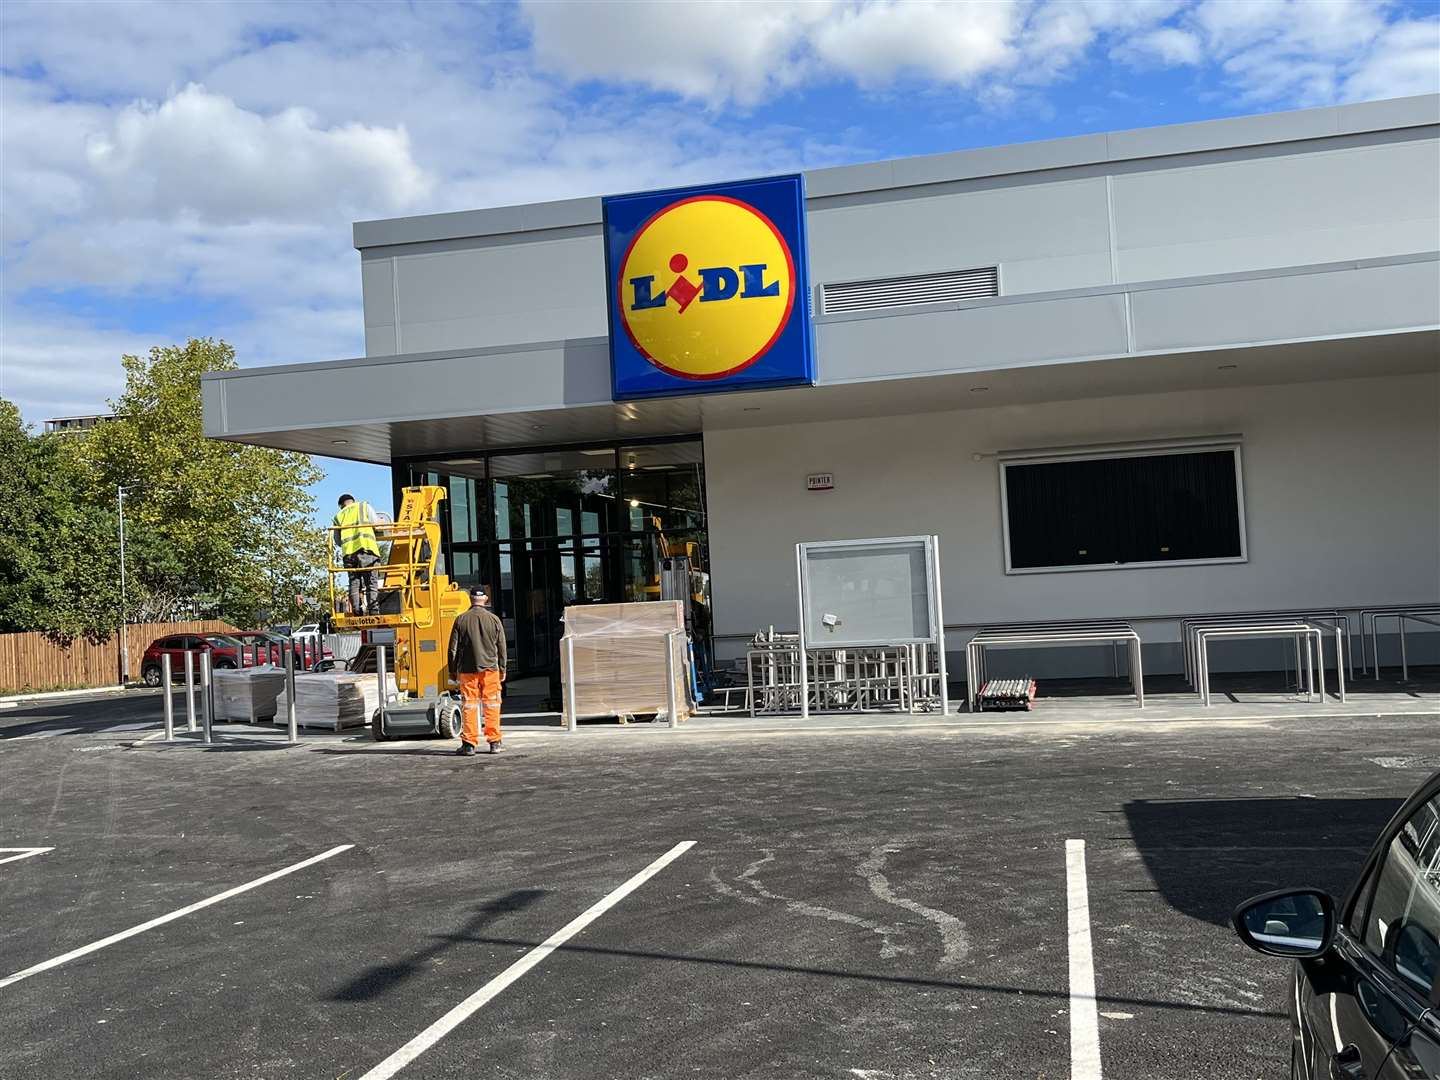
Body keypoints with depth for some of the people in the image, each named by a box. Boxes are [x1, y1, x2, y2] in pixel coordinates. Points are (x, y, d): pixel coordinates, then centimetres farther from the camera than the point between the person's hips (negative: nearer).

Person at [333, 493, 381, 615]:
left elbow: (338, 540, 23)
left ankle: (357, 610, -7)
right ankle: (373, 609, -17)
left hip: (348, 552, 3)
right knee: (370, 580, -5)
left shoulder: (339, 516, 25)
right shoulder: (364, 506, 18)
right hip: (366, 546, -3)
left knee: (354, 582, 4)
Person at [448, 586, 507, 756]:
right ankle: (494, 743, 8)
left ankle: (469, 743, 2)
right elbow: (501, 647, 6)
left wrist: (453, 670, 12)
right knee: (492, 704, 6)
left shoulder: (461, 620, -1)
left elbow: (453, 648, 2)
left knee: (469, 705, 4)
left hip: (467, 670, 0)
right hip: (490, 668, 0)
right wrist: (502, 669, 15)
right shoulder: (494, 619, 1)